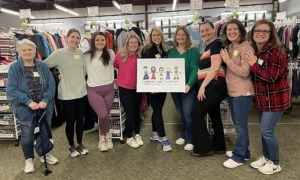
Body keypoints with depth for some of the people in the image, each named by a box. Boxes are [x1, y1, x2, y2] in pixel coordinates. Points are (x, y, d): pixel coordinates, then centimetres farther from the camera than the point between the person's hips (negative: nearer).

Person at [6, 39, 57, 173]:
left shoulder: (42, 66, 0)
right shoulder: (14, 68, -8)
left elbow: (51, 85, -4)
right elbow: (11, 90, -14)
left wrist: (45, 100, -19)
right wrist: (29, 102, -23)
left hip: (44, 107, 3)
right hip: (25, 109, -2)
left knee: (45, 132, 17)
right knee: (27, 135, 12)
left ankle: (45, 154, 40)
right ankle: (29, 160, 32)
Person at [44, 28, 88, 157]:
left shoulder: (81, 53, 3)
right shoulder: (59, 53, -11)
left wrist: (80, 81, 7)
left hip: (82, 92, 4)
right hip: (67, 94, -4)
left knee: (80, 120, 15)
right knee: (70, 121, 7)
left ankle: (80, 144, 33)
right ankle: (71, 146, 28)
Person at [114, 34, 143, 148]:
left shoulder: (141, 56, -5)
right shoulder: (120, 55, -11)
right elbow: (115, 66, 5)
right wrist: (122, 76, 2)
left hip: (137, 88, 3)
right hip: (124, 88, -3)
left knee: (137, 111, 14)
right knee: (130, 113, -3)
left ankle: (137, 135, 33)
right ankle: (129, 138, 17)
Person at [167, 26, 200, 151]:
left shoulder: (193, 50, -5)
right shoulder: (171, 51, 8)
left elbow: (194, 69, -15)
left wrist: (189, 84, -28)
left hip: (188, 87, -5)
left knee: (188, 113, -7)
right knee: (182, 114, 16)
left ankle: (190, 140, 11)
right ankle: (184, 135, 34)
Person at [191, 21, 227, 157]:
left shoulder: (216, 44, -10)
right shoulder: (208, 46, 18)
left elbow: (215, 68, -20)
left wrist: (202, 86, -20)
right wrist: (203, 86, 11)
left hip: (214, 86, -10)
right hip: (211, 87, 10)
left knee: (197, 113, -6)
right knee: (214, 115, 15)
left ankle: (204, 148, 3)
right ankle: (219, 146, 27)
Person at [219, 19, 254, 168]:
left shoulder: (246, 47, -15)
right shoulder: (228, 47, 11)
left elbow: (244, 72, -22)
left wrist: (228, 60, -17)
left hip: (243, 92, -9)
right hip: (231, 91, 9)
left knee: (240, 125, 1)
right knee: (238, 124, 18)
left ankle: (238, 157, 14)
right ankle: (243, 152, 33)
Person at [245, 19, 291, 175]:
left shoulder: (275, 52, -19)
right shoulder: (253, 51, 6)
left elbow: (271, 77, -27)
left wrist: (253, 64, -22)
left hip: (275, 98, -8)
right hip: (262, 97, 8)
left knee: (267, 131, -3)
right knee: (264, 130, 17)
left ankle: (275, 163, 17)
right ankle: (266, 157, 35)